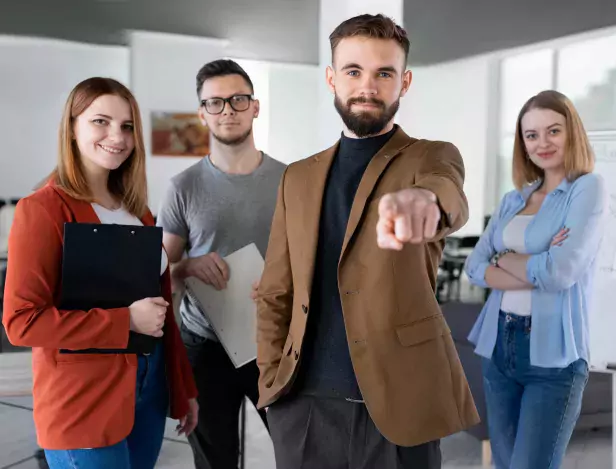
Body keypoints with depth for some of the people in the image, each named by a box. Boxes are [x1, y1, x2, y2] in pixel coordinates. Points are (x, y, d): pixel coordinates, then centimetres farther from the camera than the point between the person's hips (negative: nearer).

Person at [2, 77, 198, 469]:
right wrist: (126, 320, -20)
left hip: (149, 386, 7)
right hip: (84, 403, -7)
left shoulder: (135, 209, 9)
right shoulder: (43, 209, -13)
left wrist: (183, 388, 13)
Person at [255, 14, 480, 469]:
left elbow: (449, 197, -25)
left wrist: (423, 198, -48)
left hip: (397, 406, -3)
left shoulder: (432, 157, -1)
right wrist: (271, 383, 1)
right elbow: (274, 295, 13)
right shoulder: (299, 178, 10)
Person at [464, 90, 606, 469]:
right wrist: (535, 272, -14)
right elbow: (475, 267, 1)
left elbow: (560, 272, -19)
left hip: (554, 355, -6)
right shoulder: (514, 199, 12)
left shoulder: (588, 188, -6)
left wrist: (504, 258, -3)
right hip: (499, 345, 6)